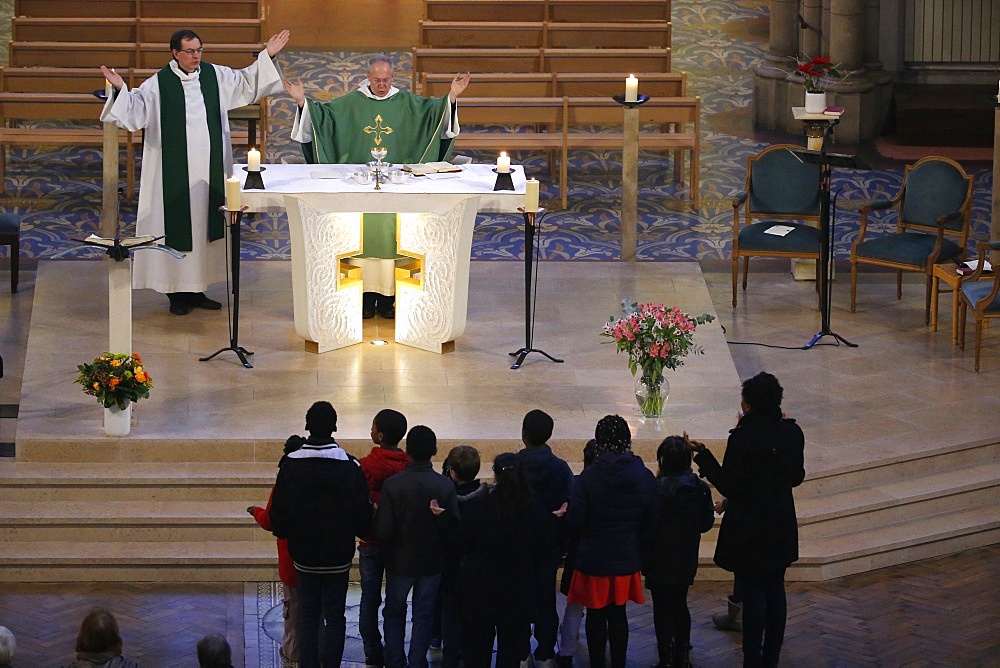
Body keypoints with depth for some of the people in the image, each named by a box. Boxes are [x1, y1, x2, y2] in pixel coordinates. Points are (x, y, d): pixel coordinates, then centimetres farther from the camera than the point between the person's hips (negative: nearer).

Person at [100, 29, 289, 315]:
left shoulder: (215, 76, 5)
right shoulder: (158, 84, -8)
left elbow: (247, 82, 17)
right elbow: (136, 108, -15)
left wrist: (267, 56, 11)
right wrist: (120, 89, -33)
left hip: (209, 171, 5)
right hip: (175, 172, -5)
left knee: (205, 224, 10)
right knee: (178, 224, -1)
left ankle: (197, 289, 19)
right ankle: (177, 292, 7)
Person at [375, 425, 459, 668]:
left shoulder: (392, 485, -20)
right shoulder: (445, 486, -15)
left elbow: (383, 531, -19)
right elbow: (454, 528, -12)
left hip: (400, 561, -1)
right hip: (432, 561, 1)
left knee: (394, 612, 18)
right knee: (423, 615, 14)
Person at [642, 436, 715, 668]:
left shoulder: (660, 487, -22)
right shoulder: (700, 488, -4)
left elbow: (651, 526, -22)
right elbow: (707, 522, 4)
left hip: (661, 561, -6)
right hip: (686, 559, 6)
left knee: (662, 609, 5)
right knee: (680, 605, 19)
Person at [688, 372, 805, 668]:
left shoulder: (743, 438, -21)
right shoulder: (791, 433, -4)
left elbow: (729, 486, -17)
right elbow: (796, 477, 8)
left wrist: (702, 455, -11)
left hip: (750, 531, -5)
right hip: (781, 529, 5)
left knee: (753, 594, 1)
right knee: (775, 591, 14)